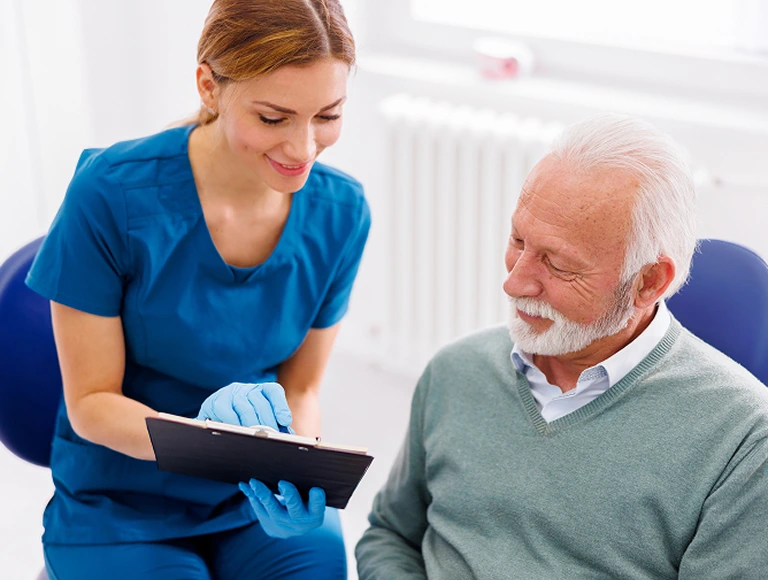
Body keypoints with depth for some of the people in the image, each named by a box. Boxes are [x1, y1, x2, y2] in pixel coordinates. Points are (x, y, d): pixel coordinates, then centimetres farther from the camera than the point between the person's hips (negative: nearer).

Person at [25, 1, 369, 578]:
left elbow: (301, 387, 1)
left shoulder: (340, 211, -9)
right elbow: (90, 403, -13)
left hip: (260, 502, 3)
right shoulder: (112, 194, -19)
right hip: (122, 507, -2)